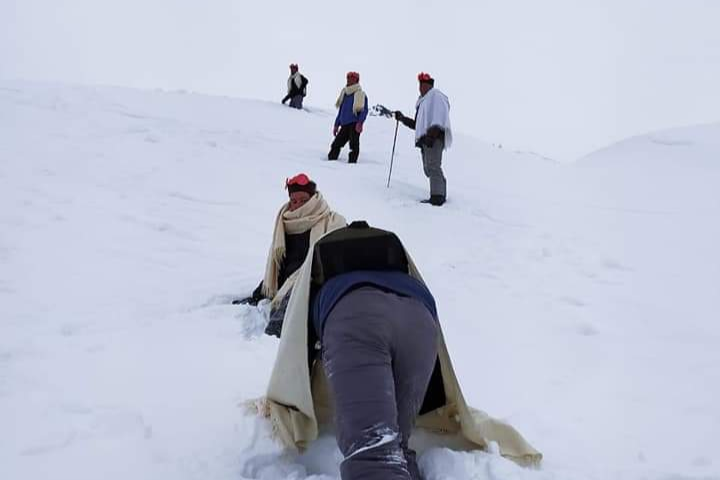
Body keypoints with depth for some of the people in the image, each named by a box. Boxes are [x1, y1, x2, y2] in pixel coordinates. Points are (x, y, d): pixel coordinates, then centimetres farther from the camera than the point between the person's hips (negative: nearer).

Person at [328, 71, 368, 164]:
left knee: (354, 145, -11)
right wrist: (336, 124, 22)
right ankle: (331, 160, 12)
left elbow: (364, 110, -8)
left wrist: (360, 123, -21)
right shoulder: (344, 94, 18)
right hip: (344, 125, 6)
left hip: (354, 124, -6)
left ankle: (352, 162, -9)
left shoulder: (361, 95, -1)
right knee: (336, 144, 4)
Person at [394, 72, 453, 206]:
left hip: (434, 138, -10)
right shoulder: (423, 101, 29)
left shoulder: (436, 96, 0)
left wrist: (432, 135, -24)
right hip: (425, 139, 10)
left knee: (433, 166, -17)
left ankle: (437, 197, -21)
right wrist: (402, 118, 24)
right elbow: (417, 124, 31)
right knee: (428, 168, 8)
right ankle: (439, 194, 13)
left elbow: (438, 120, -14)